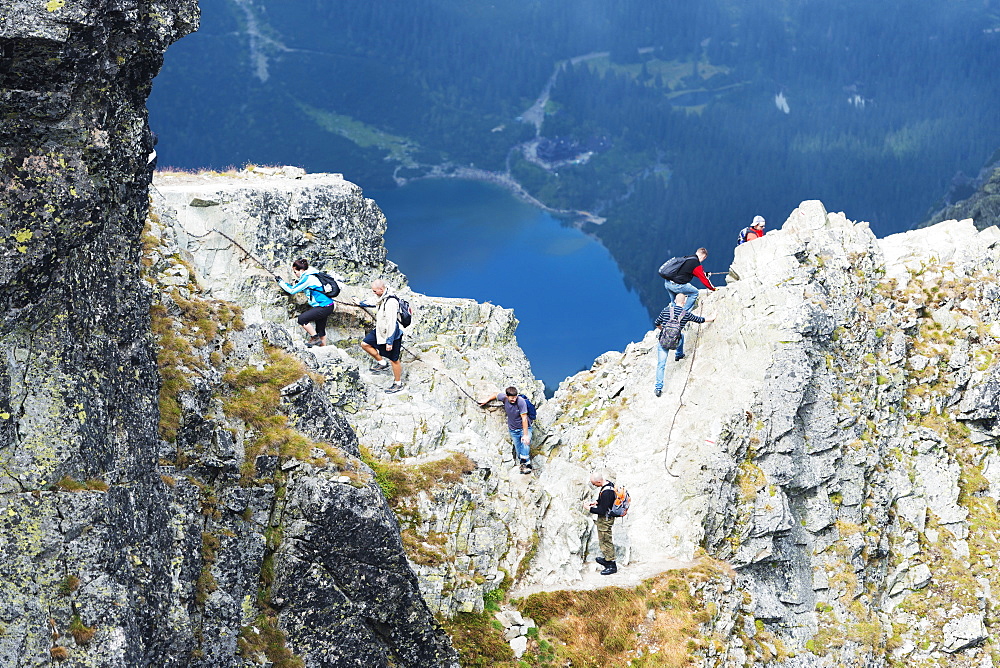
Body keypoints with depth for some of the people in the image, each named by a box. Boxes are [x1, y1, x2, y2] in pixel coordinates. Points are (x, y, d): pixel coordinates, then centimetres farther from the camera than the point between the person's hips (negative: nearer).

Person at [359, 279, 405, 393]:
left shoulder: (391, 302, -31)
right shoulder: (381, 297, -1)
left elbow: (392, 323, -30)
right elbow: (374, 303, 26)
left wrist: (389, 341, -28)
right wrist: (362, 304, 42)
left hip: (391, 333, -9)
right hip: (380, 331, 9)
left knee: (394, 360, 4)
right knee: (365, 344, 10)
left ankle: (398, 383, 20)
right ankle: (381, 362, 24)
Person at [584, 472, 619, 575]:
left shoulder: (606, 493, -33)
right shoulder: (609, 483, -2)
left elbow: (602, 511, -27)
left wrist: (589, 508, -16)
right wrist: (597, 502, 6)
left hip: (605, 520, -10)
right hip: (606, 517, 10)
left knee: (606, 540, 2)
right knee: (602, 540, 24)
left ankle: (612, 565, 12)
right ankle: (606, 558, 39)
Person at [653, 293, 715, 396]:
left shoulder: (666, 310, -2)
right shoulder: (686, 314, -2)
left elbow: (656, 324, 7)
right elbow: (700, 320, 14)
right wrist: (712, 318, 33)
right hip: (675, 343, 1)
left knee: (661, 365, 4)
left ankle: (658, 387, -1)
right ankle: (678, 355, 49)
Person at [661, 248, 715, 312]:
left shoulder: (685, 258, 18)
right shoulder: (696, 263, -7)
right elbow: (703, 278, 0)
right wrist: (713, 289, 12)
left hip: (667, 283, 8)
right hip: (676, 285, -8)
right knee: (695, 293, 8)